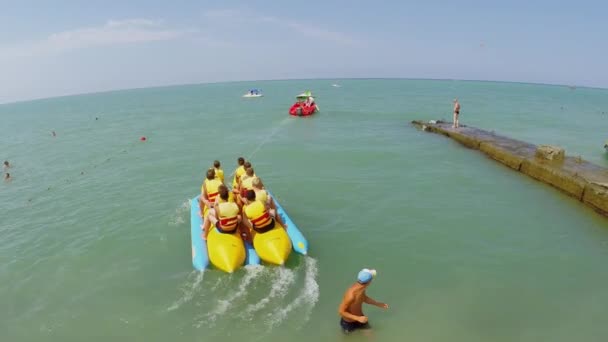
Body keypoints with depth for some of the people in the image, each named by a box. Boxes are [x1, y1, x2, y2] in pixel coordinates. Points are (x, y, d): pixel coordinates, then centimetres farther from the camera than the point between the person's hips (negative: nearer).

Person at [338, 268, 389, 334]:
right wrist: (358, 318, -31)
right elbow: (341, 311, -30)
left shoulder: (361, 288, -15)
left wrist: (378, 304, 8)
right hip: (348, 323, -6)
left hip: (359, 317, 6)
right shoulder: (351, 295, -40)